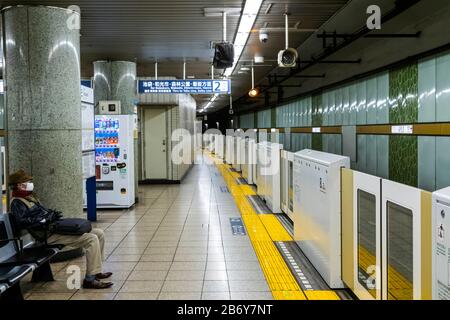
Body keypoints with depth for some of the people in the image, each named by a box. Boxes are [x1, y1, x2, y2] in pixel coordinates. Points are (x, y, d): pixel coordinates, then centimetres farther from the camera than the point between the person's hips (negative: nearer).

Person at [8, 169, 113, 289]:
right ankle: (90, 279, -20)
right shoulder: (17, 202, -7)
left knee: (99, 233, 4)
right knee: (91, 239, -24)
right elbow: (22, 222, -25)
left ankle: (96, 271, 12)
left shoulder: (30, 196, 22)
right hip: (49, 235, -10)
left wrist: (52, 214, 11)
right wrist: (47, 218, -21)